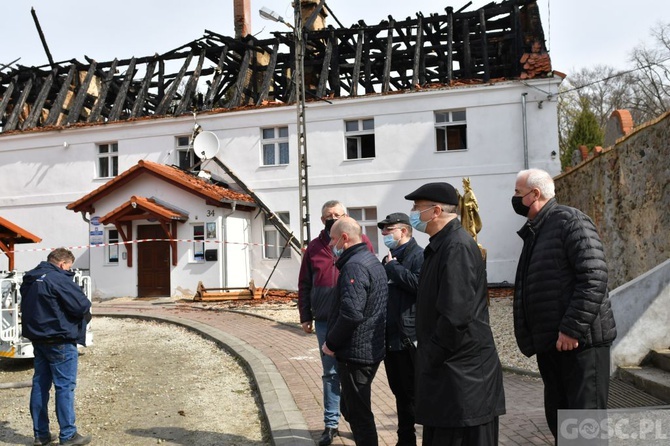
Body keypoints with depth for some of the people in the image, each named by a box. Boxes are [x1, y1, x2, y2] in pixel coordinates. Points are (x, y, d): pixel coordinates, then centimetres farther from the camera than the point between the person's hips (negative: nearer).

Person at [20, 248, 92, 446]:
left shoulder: (30, 280, 10)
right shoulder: (59, 279, -18)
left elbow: (29, 308, 17)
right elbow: (82, 305, -20)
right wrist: (85, 314, 0)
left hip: (37, 339, 9)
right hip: (59, 341, -9)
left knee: (40, 384, 13)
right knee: (65, 386, -2)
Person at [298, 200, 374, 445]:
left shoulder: (361, 241, -1)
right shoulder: (314, 247, 6)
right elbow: (304, 284, 8)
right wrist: (305, 316, 5)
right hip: (325, 321, 2)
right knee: (331, 373, 10)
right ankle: (331, 424, 21)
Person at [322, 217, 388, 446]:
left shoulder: (354, 266, -19)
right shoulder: (372, 261, 13)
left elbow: (351, 314, -29)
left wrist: (331, 344, -14)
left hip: (355, 353, -10)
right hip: (372, 350, 10)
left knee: (358, 412, 2)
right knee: (351, 407, 21)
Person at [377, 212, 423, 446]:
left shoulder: (419, 256, -9)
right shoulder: (389, 259, 17)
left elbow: (419, 284, -27)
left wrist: (393, 268, -16)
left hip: (410, 338, -8)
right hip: (390, 338, 8)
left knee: (416, 393, 1)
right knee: (400, 392, 17)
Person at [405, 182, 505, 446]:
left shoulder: (457, 247, -18)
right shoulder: (440, 246, 13)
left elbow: (455, 315, -26)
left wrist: (429, 358, -15)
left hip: (463, 374, -10)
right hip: (445, 370, 10)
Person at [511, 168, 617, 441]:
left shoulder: (571, 221, -10)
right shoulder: (534, 231, 17)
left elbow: (594, 278, -20)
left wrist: (572, 329, -22)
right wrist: (532, 337, 15)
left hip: (581, 340, -9)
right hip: (549, 342, 9)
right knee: (557, 416, 15)